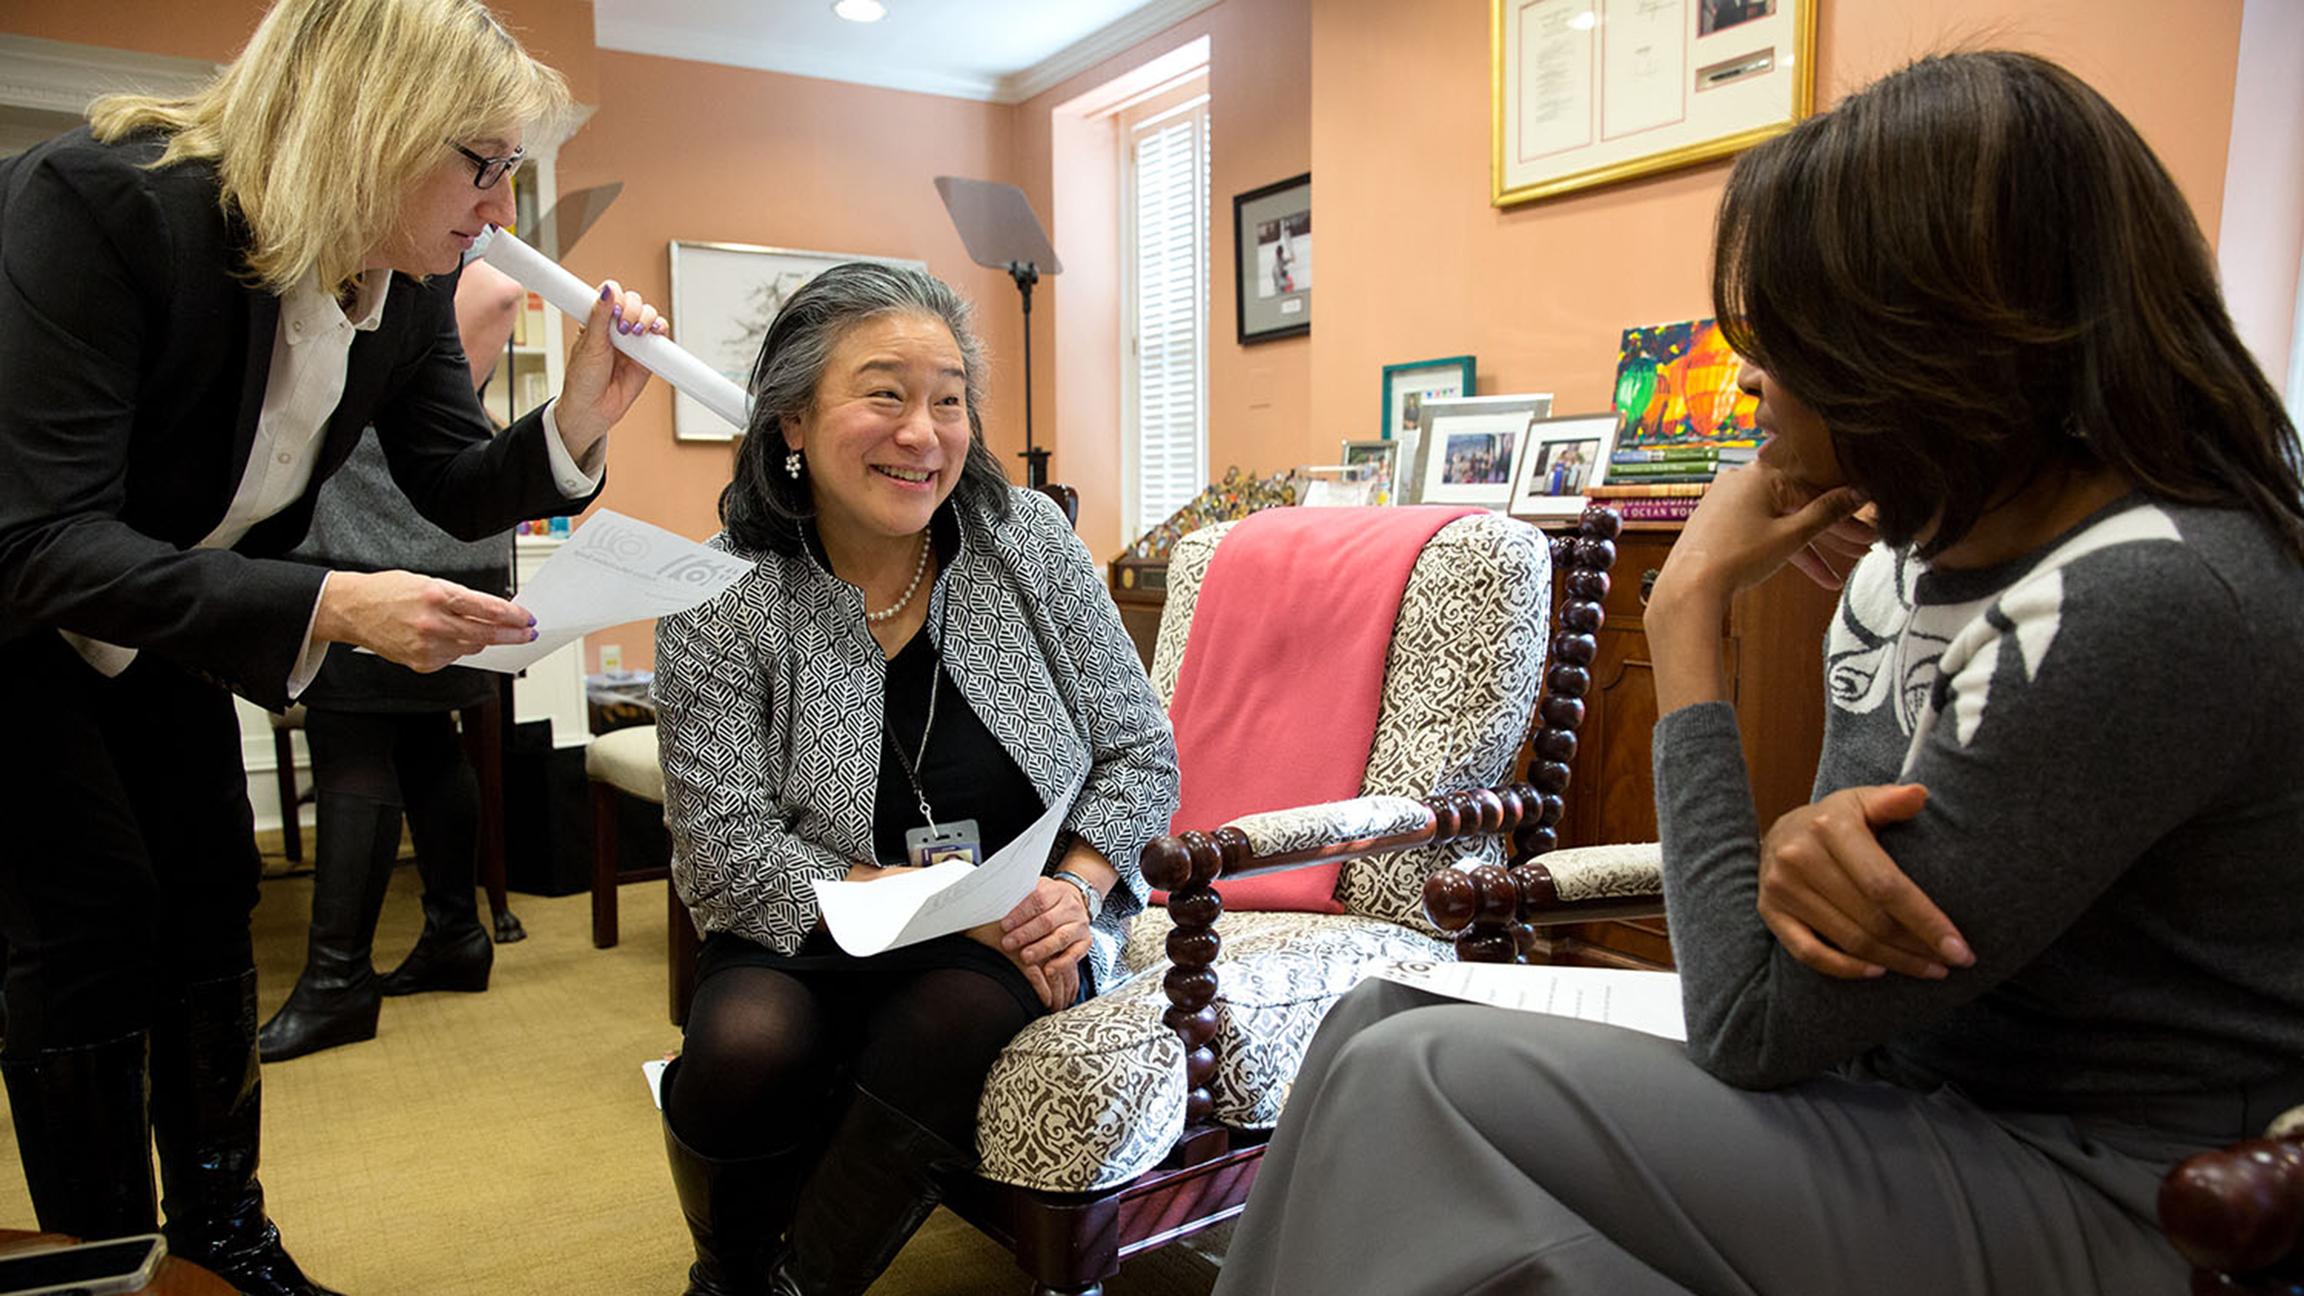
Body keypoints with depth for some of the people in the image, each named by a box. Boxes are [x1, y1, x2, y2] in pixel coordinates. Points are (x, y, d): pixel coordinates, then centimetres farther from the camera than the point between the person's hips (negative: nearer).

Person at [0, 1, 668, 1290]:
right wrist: (327, 607, -46)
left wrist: (575, 425, -25)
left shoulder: (413, 278, -14)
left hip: (160, 617, 6)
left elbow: (458, 488, -4)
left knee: (210, 895, 5)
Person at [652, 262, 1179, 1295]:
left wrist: (1074, 891, -16)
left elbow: (1140, 754, 1)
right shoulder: (720, 602, -10)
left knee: (948, 1022, -30)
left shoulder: (1027, 540, -5)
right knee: (743, 1047, -28)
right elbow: (731, 852, -14)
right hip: (825, 930, 0)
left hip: (1025, 930, 1)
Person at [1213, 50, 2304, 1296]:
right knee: (1387, 1017, -2)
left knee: (1410, 1081, -21)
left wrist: (1689, 603, -17)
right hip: (1905, 1077, 8)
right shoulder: (1923, 551, 3)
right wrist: (1806, 838, -17)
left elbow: (1755, 1026, -23)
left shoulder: (2151, 602, -25)